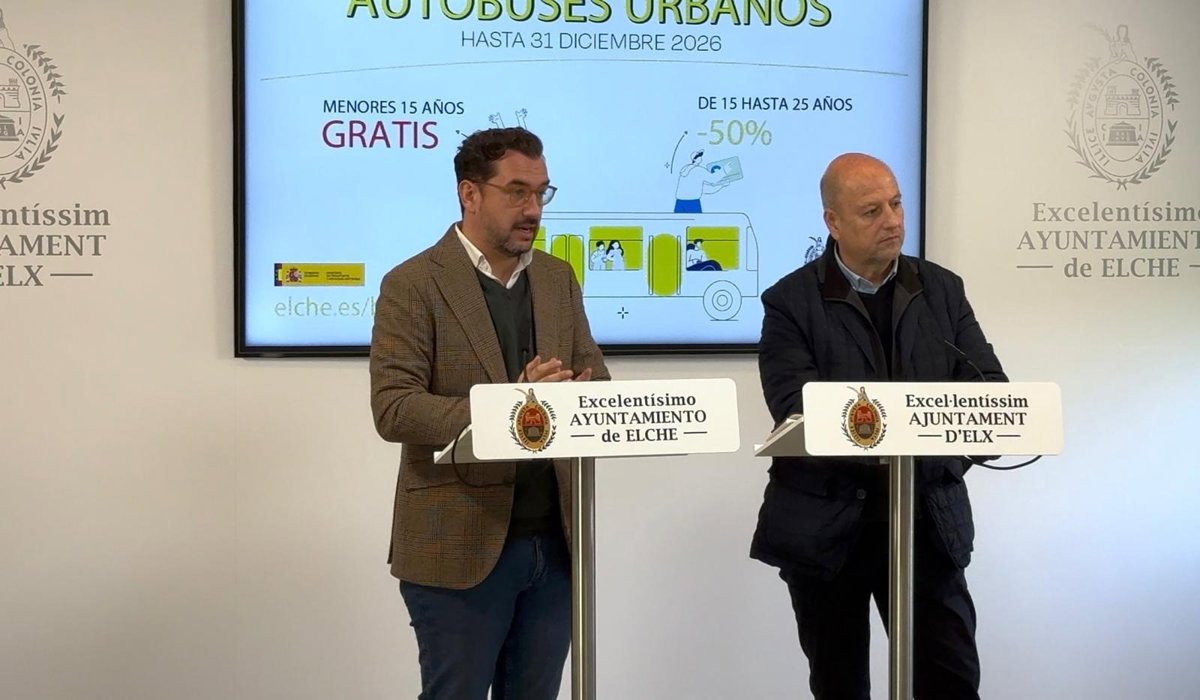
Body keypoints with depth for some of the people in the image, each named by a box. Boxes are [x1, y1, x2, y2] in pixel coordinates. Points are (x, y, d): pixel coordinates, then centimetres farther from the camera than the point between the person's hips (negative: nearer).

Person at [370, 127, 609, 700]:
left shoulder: (558, 278, 11)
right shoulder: (413, 285, -7)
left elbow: (596, 377, 11)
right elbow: (393, 409, -15)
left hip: (553, 540, 5)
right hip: (460, 545, -5)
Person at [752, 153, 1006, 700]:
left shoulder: (943, 290, 7)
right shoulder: (790, 302, -4)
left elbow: (991, 387, 2)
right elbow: (796, 408, -16)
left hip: (927, 516, 2)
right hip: (826, 525, -2)